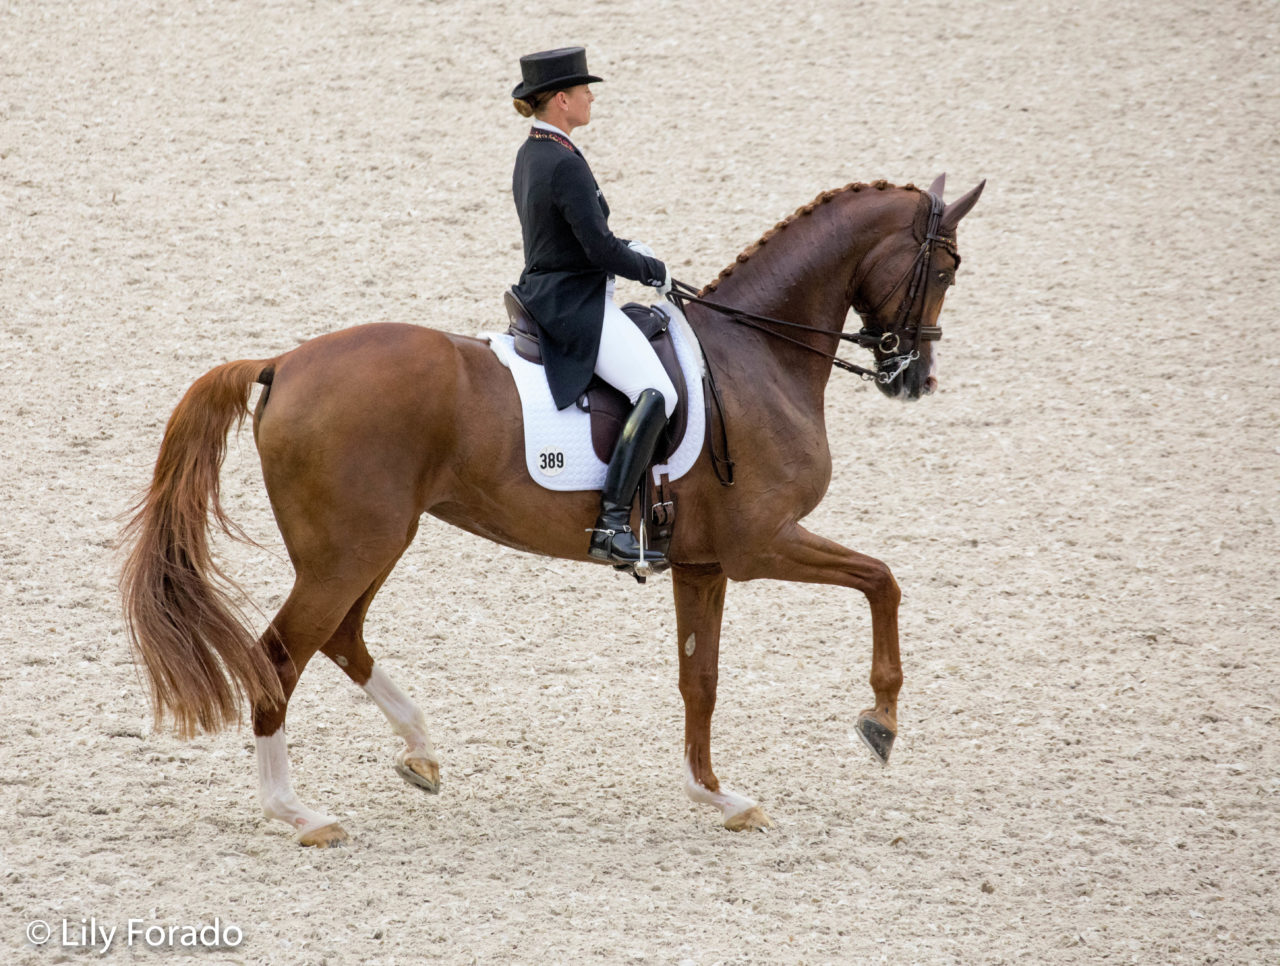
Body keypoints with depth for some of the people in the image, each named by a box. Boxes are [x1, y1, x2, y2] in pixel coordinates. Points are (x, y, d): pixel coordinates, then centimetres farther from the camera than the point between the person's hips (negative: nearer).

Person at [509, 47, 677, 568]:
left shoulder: (530, 154, 11)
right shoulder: (566, 164, -21)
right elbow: (599, 248, -22)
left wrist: (627, 250, 12)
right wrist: (653, 270, -5)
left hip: (543, 295, 11)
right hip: (575, 305, -11)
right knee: (655, 392, -24)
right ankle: (612, 524, -30)